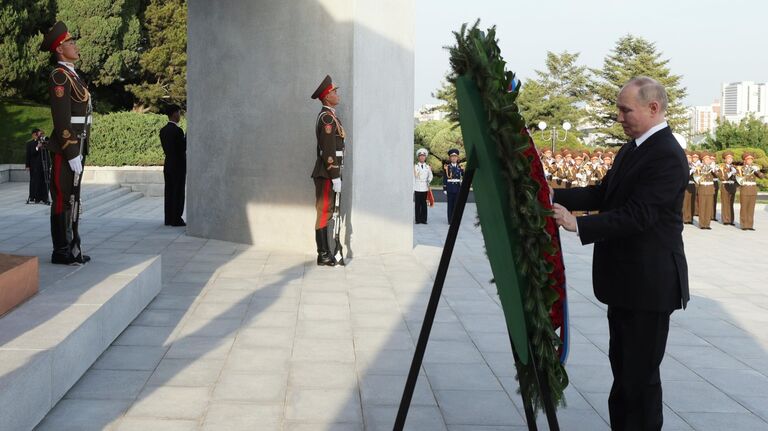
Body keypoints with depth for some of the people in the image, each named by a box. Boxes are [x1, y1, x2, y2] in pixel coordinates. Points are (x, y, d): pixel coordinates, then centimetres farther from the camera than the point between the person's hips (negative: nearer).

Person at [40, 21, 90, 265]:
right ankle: (61, 251, 0)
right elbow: (61, 120, -20)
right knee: (63, 199, -5)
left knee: (71, 198, 12)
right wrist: (72, 154, -22)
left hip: (76, 146, 10)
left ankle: (71, 247, 18)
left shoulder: (72, 76, 18)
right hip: (66, 148, -10)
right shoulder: (60, 76, -14)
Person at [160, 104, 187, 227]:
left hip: (168, 165, 8)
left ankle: (169, 219, 13)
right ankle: (176, 219, -1)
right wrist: (187, 136, -6)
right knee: (178, 193, -3)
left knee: (169, 193, 10)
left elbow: (166, 149, 13)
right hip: (178, 166, -8)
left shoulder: (163, 130, 8)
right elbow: (183, 148, -16)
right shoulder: (178, 130, -17)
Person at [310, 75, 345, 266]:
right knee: (324, 211, -6)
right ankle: (323, 255, -3)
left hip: (325, 173, 10)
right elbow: (329, 151, -21)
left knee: (326, 211, 13)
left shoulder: (328, 117, 18)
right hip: (327, 173, -10)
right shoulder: (328, 117, -15)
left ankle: (325, 252, 19)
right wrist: (335, 177, -21)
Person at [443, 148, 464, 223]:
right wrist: (444, 189, -4)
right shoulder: (447, 167, 2)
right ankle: (450, 220, 5)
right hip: (450, 188, -2)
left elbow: (464, 177, 6)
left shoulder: (460, 167, 8)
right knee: (450, 205, 1)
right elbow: (444, 178, 1)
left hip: (458, 188, 2)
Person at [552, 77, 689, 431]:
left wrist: (578, 225, -31)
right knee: (622, 364, 20)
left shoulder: (667, 156, -20)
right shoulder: (631, 149, 12)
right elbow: (604, 194, 12)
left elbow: (637, 215, -27)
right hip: (625, 280, 10)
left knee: (641, 373, -1)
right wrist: (556, 196, 0)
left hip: (649, 282, -10)